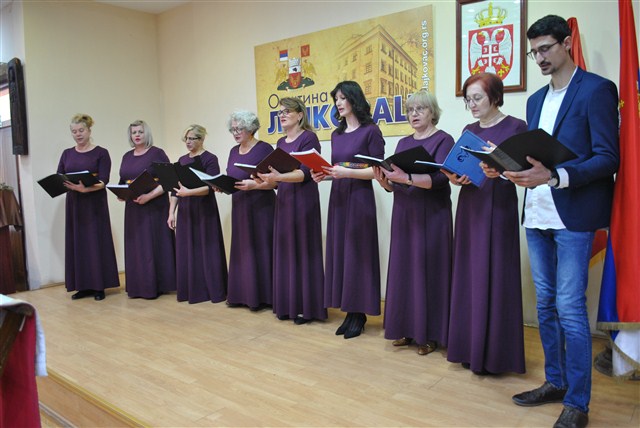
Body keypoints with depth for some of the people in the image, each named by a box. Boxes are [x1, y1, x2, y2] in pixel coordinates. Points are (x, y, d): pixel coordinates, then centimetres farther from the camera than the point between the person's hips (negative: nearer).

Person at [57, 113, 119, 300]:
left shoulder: (101, 153, -2)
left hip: (95, 204, -4)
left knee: (96, 242, -2)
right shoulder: (67, 154, 12)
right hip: (74, 204, 4)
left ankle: (99, 286, 5)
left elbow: (103, 181, -12)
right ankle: (83, 286, 13)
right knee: (76, 243, 5)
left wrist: (86, 188, -29)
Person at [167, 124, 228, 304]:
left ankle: (213, 290, 7)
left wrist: (189, 192, -27)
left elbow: (211, 187, -15)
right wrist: (171, 212, 6)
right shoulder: (182, 160, 13)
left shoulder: (210, 159, -5)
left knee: (206, 249, -2)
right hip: (185, 211, 6)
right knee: (186, 251, 6)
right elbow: (175, 188, 13)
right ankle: (191, 290, 16)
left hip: (204, 211, -6)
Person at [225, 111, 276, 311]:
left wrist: (253, 184, -26)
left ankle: (261, 296, 6)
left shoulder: (264, 149, -8)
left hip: (260, 208, -7)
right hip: (239, 208, 7)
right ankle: (242, 295, 18)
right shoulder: (234, 151, 13)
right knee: (241, 250, 10)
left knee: (259, 250, -3)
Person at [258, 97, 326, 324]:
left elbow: (305, 173, -17)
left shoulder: (309, 137, -6)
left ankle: (307, 307, 7)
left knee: (303, 251, -3)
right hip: (283, 201, 7)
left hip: (303, 201, -7)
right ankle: (288, 305, 18)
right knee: (285, 251, 8)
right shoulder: (281, 142, 16)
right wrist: (266, 180, -3)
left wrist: (279, 177, -30)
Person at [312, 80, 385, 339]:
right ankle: (349, 311, 16)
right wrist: (323, 174, -2)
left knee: (358, 253, -2)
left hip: (359, 198, -7)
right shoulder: (336, 135, 14)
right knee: (340, 252, 7)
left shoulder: (370, 131, -5)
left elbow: (377, 170, -10)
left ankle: (359, 313, 10)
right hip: (338, 197, 7)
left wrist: (347, 172, -20)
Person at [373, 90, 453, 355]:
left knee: (428, 270, -2)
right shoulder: (403, 143, 15)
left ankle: (430, 334, 9)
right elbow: (392, 185, 11)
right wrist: (383, 179, -12)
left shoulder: (443, 140, -2)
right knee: (403, 269, 6)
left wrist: (406, 178, -32)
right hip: (403, 214, 5)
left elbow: (439, 178, -18)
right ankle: (406, 328, 18)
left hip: (431, 216, -5)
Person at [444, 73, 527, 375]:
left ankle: (492, 353, 9)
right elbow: (460, 167, 14)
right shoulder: (469, 130, 14)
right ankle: (469, 347, 19)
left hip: (498, 208, -5)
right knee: (468, 275, 8)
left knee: (493, 277, -2)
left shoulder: (515, 127, -2)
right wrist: (456, 177, -7)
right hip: (470, 207, 6)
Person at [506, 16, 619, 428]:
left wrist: (554, 176, -25)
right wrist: (512, 168, -3)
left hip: (573, 216, -7)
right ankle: (555, 381, 28)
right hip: (537, 214, 7)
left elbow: (608, 158, -12)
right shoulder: (536, 100, 17)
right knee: (546, 303, 13)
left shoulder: (597, 89, -5)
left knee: (570, 307, -5)